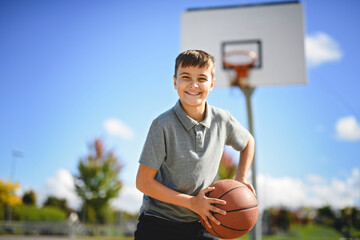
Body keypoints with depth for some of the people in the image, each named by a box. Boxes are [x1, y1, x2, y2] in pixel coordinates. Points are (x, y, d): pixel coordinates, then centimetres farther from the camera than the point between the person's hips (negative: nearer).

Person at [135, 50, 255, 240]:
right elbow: (144, 182, -13)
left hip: (198, 224, 4)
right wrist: (192, 202, -15)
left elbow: (248, 142, 20)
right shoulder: (163, 125, -16)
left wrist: (240, 180, 7)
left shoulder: (222, 120, -3)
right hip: (158, 222, -3)